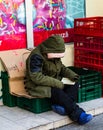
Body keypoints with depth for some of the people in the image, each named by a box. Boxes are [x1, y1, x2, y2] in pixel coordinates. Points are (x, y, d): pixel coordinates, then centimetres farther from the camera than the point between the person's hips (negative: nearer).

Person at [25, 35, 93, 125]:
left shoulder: (54, 55, 4)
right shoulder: (36, 56, -21)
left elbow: (61, 67, 20)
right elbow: (37, 77, -30)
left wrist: (73, 76, -1)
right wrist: (58, 84, -31)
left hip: (54, 83, 8)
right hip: (36, 86, -8)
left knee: (75, 84, -11)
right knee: (57, 91, -36)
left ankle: (62, 105, -30)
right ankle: (78, 114, -32)